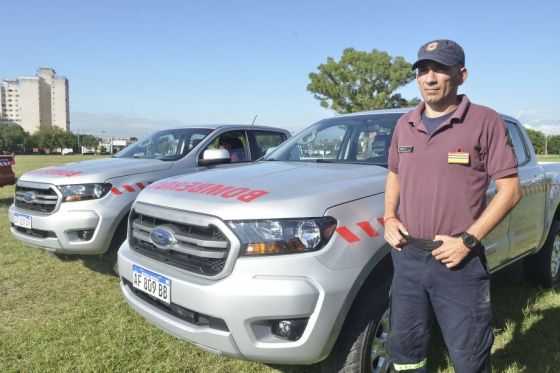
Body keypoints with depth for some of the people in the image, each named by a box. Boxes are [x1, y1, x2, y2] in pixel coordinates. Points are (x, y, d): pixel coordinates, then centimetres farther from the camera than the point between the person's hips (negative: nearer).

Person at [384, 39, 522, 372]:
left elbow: (510, 189, -9)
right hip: (407, 258, 5)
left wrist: (468, 240, -17)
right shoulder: (405, 124, 9)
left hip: (460, 263, -4)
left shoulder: (485, 121, -8)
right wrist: (389, 217, 3)